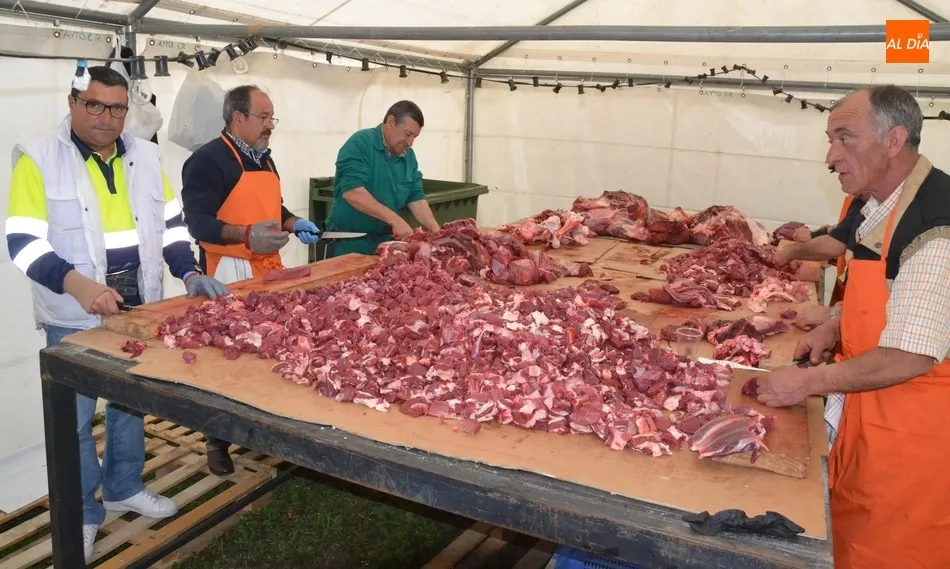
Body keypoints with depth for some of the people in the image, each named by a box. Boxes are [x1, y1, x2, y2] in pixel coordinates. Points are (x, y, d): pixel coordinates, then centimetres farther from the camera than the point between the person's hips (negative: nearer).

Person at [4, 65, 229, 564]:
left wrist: (189, 274, -3)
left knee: (130, 403, 18)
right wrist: (78, 284, -29)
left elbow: (170, 221, 10)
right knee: (75, 417, 6)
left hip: (139, 306, 5)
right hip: (75, 315, -4)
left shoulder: (145, 155, 5)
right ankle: (81, 515, 24)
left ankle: (124, 489, 38)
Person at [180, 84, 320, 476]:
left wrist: (293, 223, 6)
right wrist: (246, 235, -34)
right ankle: (218, 441, 15)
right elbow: (197, 222, -20)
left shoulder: (263, 159, 15)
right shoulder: (208, 160, -13)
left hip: (268, 269, 8)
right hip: (230, 274, -8)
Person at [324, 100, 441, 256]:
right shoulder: (360, 143, -15)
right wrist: (395, 220, -28)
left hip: (386, 240, 6)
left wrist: (436, 231, -10)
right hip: (349, 241, -6)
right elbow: (352, 192, -26)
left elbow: (416, 198, 6)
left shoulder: (409, 156, 6)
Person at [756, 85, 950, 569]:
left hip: (910, 431, -8)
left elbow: (909, 358, -26)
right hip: (868, 412, 8)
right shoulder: (881, 207, 4)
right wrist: (836, 327, 5)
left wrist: (808, 383, -19)